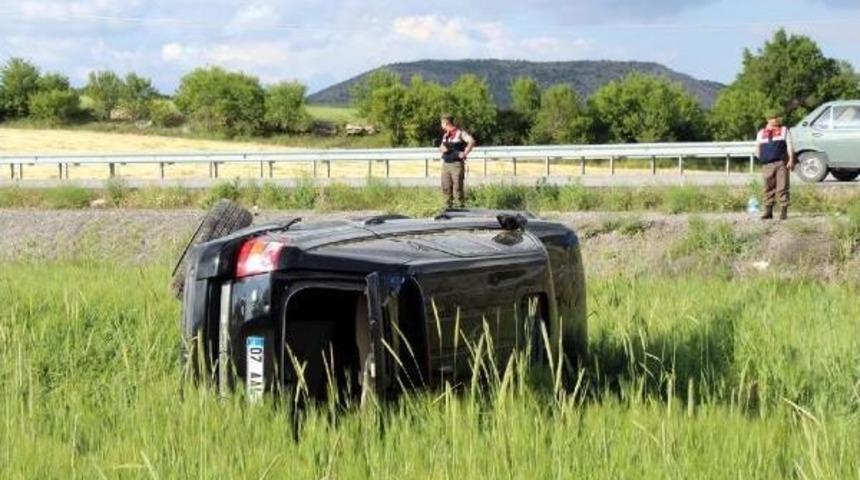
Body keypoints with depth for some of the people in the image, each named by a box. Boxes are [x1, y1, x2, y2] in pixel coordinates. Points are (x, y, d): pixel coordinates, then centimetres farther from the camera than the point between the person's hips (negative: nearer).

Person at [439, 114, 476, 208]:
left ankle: (461, 207, -4)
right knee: (446, 187, 7)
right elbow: (441, 147, 26)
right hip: (445, 164, 7)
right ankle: (448, 207, 14)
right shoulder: (445, 134, 18)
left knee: (458, 187, -8)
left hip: (456, 164, -7)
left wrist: (465, 153, -18)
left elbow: (472, 142, -16)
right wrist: (442, 149, 3)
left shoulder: (459, 133, -6)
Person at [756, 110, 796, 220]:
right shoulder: (761, 133, 15)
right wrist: (761, 158, 7)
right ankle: (768, 211, 9)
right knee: (768, 189, 3)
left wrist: (791, 160, -9)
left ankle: (783, 211, -3)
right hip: (767, 165, 2)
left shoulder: (784, 130, 11)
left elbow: (789, 146, 2)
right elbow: (758, 148, 23)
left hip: (781, 163, -2)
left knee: (782, 188, -5)